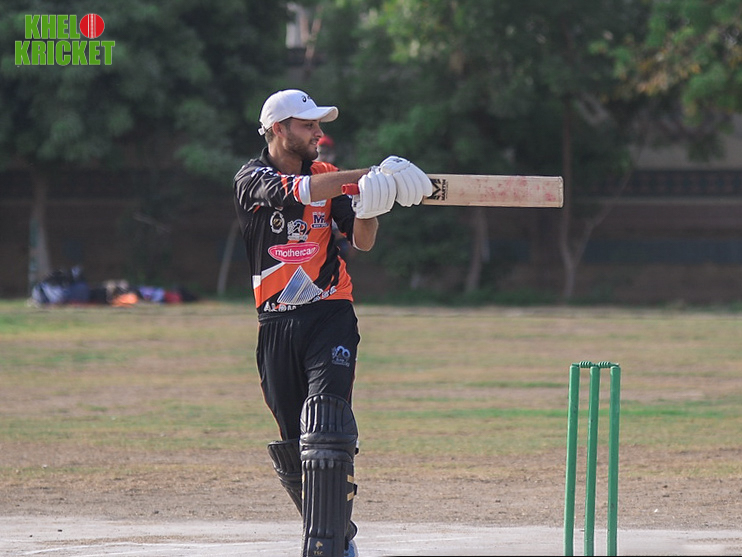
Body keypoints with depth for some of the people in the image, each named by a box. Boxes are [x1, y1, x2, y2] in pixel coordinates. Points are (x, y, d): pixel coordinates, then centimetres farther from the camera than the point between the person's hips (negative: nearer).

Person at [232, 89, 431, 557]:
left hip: (330, 316, 0)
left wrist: (369, 206, -22)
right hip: (277, 325, 0)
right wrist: (367, 176, -28)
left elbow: (362, 242, 0)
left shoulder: (330, 178, 9)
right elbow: (297, 191, -21)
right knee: (292, 444, 6)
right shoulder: (252, 179, 0)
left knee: (326, 434, -17)